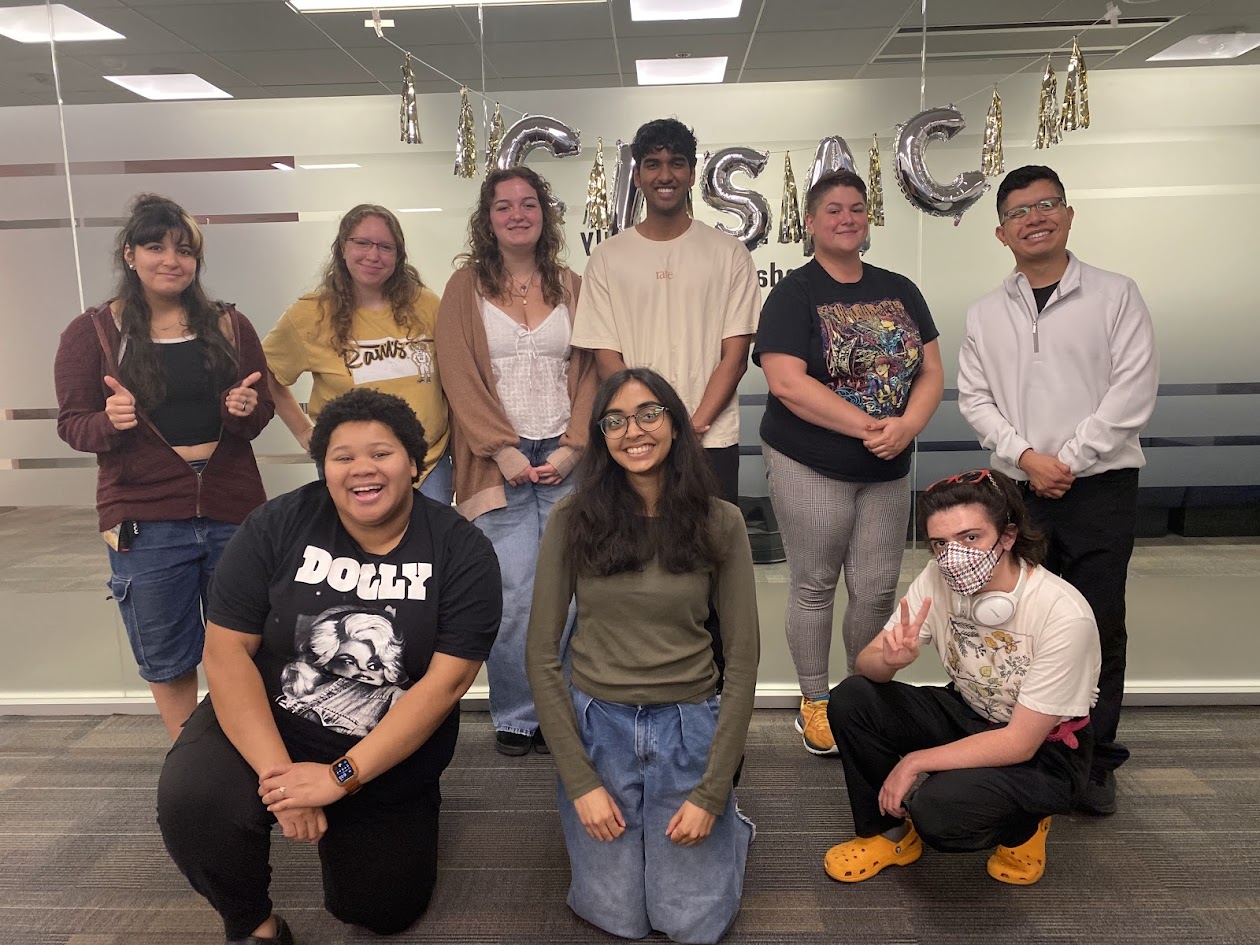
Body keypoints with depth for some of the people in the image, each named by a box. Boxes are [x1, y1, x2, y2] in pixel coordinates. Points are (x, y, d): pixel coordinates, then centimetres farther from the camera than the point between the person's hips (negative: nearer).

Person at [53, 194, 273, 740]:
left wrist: (246, 409, -15)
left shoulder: (228, 325, 7)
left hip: (232, 510, 1)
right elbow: (72, 423, 1)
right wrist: (109, 422, -21)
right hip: (145, 524, -1)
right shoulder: (91, 333, 2)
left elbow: (261, 412, 8)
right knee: (166, 658, 11)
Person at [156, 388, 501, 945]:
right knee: (190, 800, -30)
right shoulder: (278, 526, -12)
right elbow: (226, 649, -14)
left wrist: (342, 776, -25)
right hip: (265, 725, 0)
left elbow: (444, 683, -19)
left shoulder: (462, 552, -15)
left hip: (389, 758, 1)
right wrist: (276, 771, -24)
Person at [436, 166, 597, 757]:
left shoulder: (570, 286, 14)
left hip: (565, 459, 2)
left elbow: (589, 373, 9)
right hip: (499, 461, -2)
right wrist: (504, 450, -10)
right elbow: (459, 376, -1)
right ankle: (516, 718, 12)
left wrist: (572, 448, -5)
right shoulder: (466, 286, 8)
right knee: (515, 596, -6)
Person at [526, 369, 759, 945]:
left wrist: (711, 792, -8)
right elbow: (541, 656, -5)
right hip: (596, 725, 0)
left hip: (689, 727, 0)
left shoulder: (719, 523, -8)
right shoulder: (573, 521, -9)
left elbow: (742, 660, -5)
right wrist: (579, 781, -8)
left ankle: (725, 815, 34)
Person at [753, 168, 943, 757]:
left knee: (878, 590, 8)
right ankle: (814, 702, 22)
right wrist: (867, 426, -19)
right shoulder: (794, 294, -4)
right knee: (814, 585, 5)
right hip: (809, 466, -4)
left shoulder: (900, 291, 11)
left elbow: (932, 371, 8)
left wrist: (907, 425, -13)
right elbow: (786, 381, -17)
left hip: (888, 470, 4)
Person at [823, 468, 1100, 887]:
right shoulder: (939, 579, -17)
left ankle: (1023, 826, 5)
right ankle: (889, 832, 7)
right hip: (967, 716, 5)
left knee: (939, 811, -31)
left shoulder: (1064, 614, -30)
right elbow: (866, 664, -12)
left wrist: (914, 762, -23)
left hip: (1043, 751, -5)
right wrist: (890, 659, -36)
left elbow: (1020, 743, -25)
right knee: (850, 700, -17)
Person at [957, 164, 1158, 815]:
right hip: (1018, 490, 3)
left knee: (1101, 625, 1)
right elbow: (974, 398, 4)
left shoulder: (1115, 295, 0)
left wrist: (1068, 459, -13)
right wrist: (1025, 456, -10)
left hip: (1100, 486, -2)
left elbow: (1134, 389, -7)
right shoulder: (985, 314, 9)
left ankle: (1095, 761, 16)